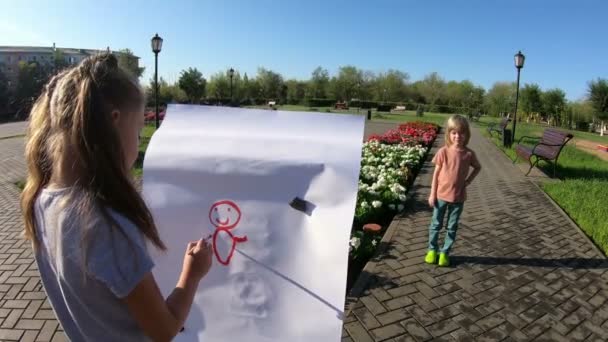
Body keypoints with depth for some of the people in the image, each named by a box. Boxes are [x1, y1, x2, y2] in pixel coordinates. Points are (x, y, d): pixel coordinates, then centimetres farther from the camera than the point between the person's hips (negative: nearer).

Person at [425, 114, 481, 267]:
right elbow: (436, 173, -6)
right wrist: (432, 194, -6)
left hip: (458, 197, 1)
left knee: (452, 227, 11)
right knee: (436, 224, 11)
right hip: (441, 195, -1)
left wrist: (468, 180, -2)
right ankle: (432, 250, 27)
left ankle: (445, 252, 25)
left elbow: (478, 167, 13)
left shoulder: (469, 154, -7)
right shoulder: (443, 151, -11)